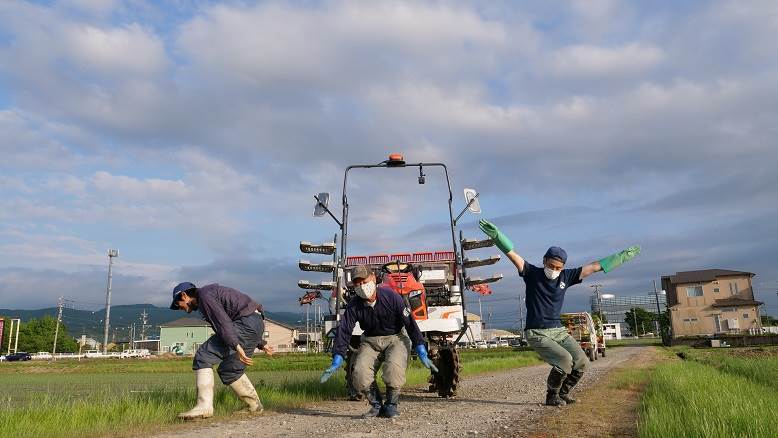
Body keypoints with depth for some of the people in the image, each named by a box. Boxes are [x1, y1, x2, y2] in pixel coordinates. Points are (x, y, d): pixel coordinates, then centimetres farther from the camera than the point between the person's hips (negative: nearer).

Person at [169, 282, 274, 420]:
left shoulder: (204, 294, -4)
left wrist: (236, 346, -28)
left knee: (204, 356, -9)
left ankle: (204, 406, -13)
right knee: (229, 369, 19)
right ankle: (254, 405, 29)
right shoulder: (212, 295, 28)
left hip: (247, 323, -10)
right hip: (256, 324, 10)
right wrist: (261, 344, 33)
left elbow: (222, 320, -19)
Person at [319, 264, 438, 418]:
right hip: (370, 341, 3)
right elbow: (343, 332, -11)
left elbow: (410, 324, -15)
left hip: (395, 339, -3)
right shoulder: (353, 306, -11)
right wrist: (336, 362, -20)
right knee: (359, 374, -23)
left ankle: (391, 405, -7)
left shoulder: (391, 297, -19)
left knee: (393, 368, -33)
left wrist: (423, 355, -16)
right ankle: (377, 405, 3)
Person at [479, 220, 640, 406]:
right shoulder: (532, 273, -6)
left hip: (558, 330, 6)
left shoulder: (566, 277, 5)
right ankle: (552, 396, 2)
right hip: (537, 333, -6)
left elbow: (595, 266, 8)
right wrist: (496, 235, -33)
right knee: (564, 359, -21)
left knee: (581, 361, -3)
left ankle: (563, 393, 21)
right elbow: (512, 254, -19)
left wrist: (623, 255, 12)